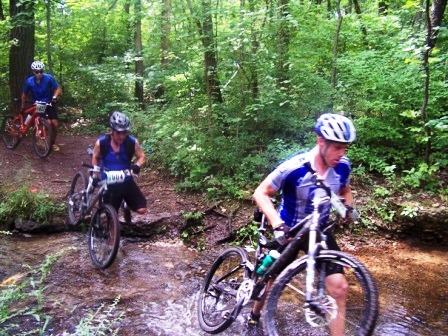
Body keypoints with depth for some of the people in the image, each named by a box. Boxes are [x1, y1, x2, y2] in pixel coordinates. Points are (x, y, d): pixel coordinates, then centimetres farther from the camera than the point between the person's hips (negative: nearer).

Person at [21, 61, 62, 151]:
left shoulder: (49, 78, -18)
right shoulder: (29, 81, -15)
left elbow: (58, 89, -12)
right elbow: (24, 94, 0)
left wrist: (55, 97, -30)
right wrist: (23, 106, 7)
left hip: (49, 104, 1)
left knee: (55, 124, -7)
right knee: (48, 123, -20)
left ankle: (53, 143, 14)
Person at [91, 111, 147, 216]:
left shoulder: (132, 142, -16)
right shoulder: (101, 142, -16)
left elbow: (141, 156, -1)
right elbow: (95, 158, 5)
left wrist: (137, 166, -21)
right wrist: (96, 172, -3)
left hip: (126, 181, 1)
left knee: (141, 209, -5)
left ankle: (126, 205, 25)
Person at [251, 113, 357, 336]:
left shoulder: (342, 166, -14)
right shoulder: (294, 168, -29)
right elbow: (261, 193, -22)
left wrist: (348, 207, -12)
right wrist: (277, 224, -35)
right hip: (289, 231, -3)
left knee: (339, 287, -10)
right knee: (273, 277, 17)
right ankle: (255, 313, 48)